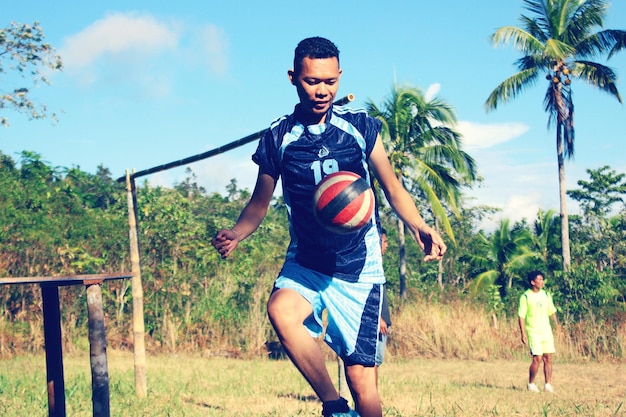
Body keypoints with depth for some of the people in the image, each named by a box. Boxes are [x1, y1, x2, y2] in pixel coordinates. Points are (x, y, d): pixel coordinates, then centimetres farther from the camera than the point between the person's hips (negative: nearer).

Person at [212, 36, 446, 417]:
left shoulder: (360, 126, -2)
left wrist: (419, 228, -14)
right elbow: (260, 202, 9)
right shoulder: (278, 138, -1)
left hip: (359, 269, 0)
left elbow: (393, 189, 5)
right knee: (281, 310, -33)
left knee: (362, 381, -6)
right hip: (305, 264, 1)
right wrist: (236, 233, -12)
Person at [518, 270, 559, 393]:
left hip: (546, 331, 5)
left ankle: (548, 385, 7)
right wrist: (523, 334, -11)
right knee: (537, 359, -11)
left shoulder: (546, 295, 10)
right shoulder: (525, 297, -5)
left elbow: (552, 312, 18)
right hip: (533, 332, -5)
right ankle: (531, 384, 5)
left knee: (548, 358, 1)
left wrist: (557, 323, 4)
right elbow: (521, 316, -6)